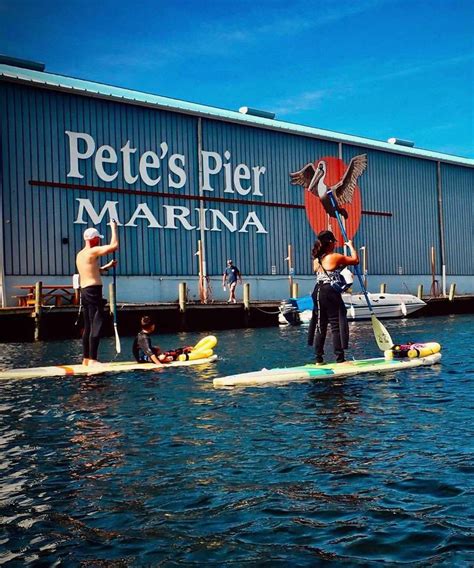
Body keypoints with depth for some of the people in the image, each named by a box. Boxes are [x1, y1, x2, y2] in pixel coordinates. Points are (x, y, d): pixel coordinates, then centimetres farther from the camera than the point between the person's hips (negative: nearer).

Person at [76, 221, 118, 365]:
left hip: (84, 291, 10)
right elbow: (114, 246, -16)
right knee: (97, 325, -9)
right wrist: (114, 228, -4)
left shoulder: (80, 255, 18)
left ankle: (86, 359, 17)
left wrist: (107, 266, 31)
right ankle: (92, 359, -12)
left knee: (88, 326, 13)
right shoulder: (93, 251, -9)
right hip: (93, 291, -10)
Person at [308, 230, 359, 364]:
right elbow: (355, 260, 3)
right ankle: (340, 358, -2)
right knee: (336, 325, -3)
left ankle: (319, 358, 14)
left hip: (318, 292, 7)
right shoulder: (335, 257, -9)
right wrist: (351, 246, 17)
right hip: (331, 293, -7)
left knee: (320, 325, 11)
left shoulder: (316, 260, 11)